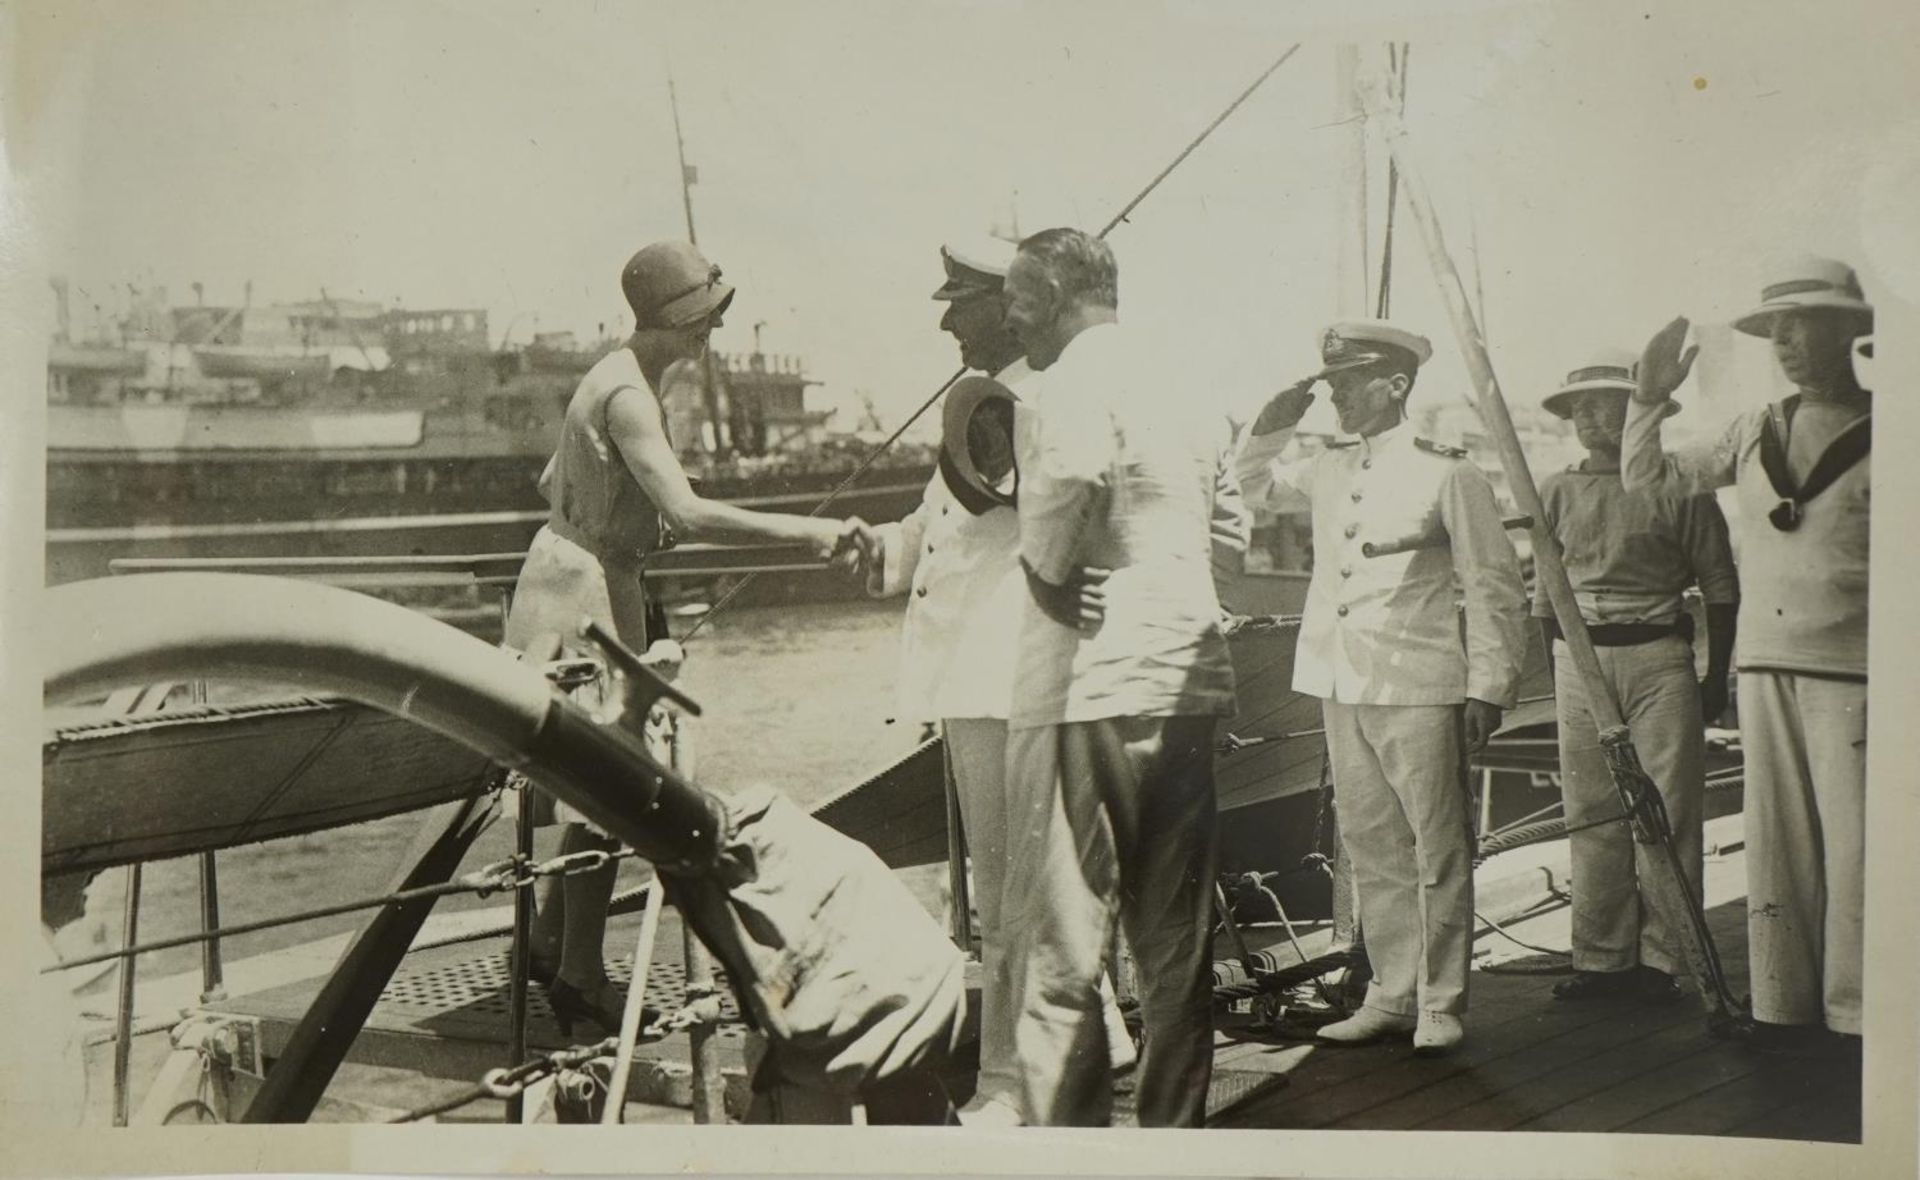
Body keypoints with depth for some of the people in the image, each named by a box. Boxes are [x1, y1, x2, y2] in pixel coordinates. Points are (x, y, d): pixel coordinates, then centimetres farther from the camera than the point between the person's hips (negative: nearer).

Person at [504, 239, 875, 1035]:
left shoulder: (619, 377, 12)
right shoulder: (627, 395, -21)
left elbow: (552, 484, 21)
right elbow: (688, 511, -32)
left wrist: (639, 524, 15)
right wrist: (808, 533, -34)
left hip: (581, 572, 10)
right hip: (583, 587, -10)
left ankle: (549, 941, 24)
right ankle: (580, 971, 1)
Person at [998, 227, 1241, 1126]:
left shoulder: (1069, 385, -9)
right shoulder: (1175, 390, 17)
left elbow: (1073, 475, -25)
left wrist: (1046, 566, -6)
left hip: (1090, 689, -8)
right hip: (1186, 682, 8)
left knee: (1058, 954, -3)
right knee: (1176, 945, 14)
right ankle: (1175, 1132, 21)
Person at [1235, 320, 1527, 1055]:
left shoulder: (1445, 474, -5)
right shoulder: (1328, 471, 13)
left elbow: (1494, 587, -4)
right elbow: (1254, 484, 30)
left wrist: (1488, 687, -9)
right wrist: (1276, 419, 11)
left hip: (1419, 690, -6)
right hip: (1341, 689, 6)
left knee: (1437, 850, -1)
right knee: (1372, 849, 10)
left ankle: (1440, 1006, 7)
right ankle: (1392, 996, 19)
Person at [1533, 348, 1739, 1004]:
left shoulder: (1678, 487, -1)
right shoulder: (1555, 492, 10)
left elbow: (1720, 586, 3)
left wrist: (1716, 678, 1)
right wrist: (1555, 677, 14)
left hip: (1659, 657, -3)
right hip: (1579, 658, 4)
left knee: (1667, 814, -3)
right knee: (1591, 817, 4)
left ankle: (1662, 959, 4)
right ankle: (1602, 957, 11)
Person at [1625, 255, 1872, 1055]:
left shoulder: (1883, 434, -2)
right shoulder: (1754, 433, 12)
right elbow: (1644, 476, 18)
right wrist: (1650, 400, 6)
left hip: (1850, 668, -5)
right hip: (1763, 662, 5)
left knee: (1853, 847, -5)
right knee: (1774, 845, 8)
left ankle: (1854, 1015, 5)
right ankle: (1782, 1006, 16)